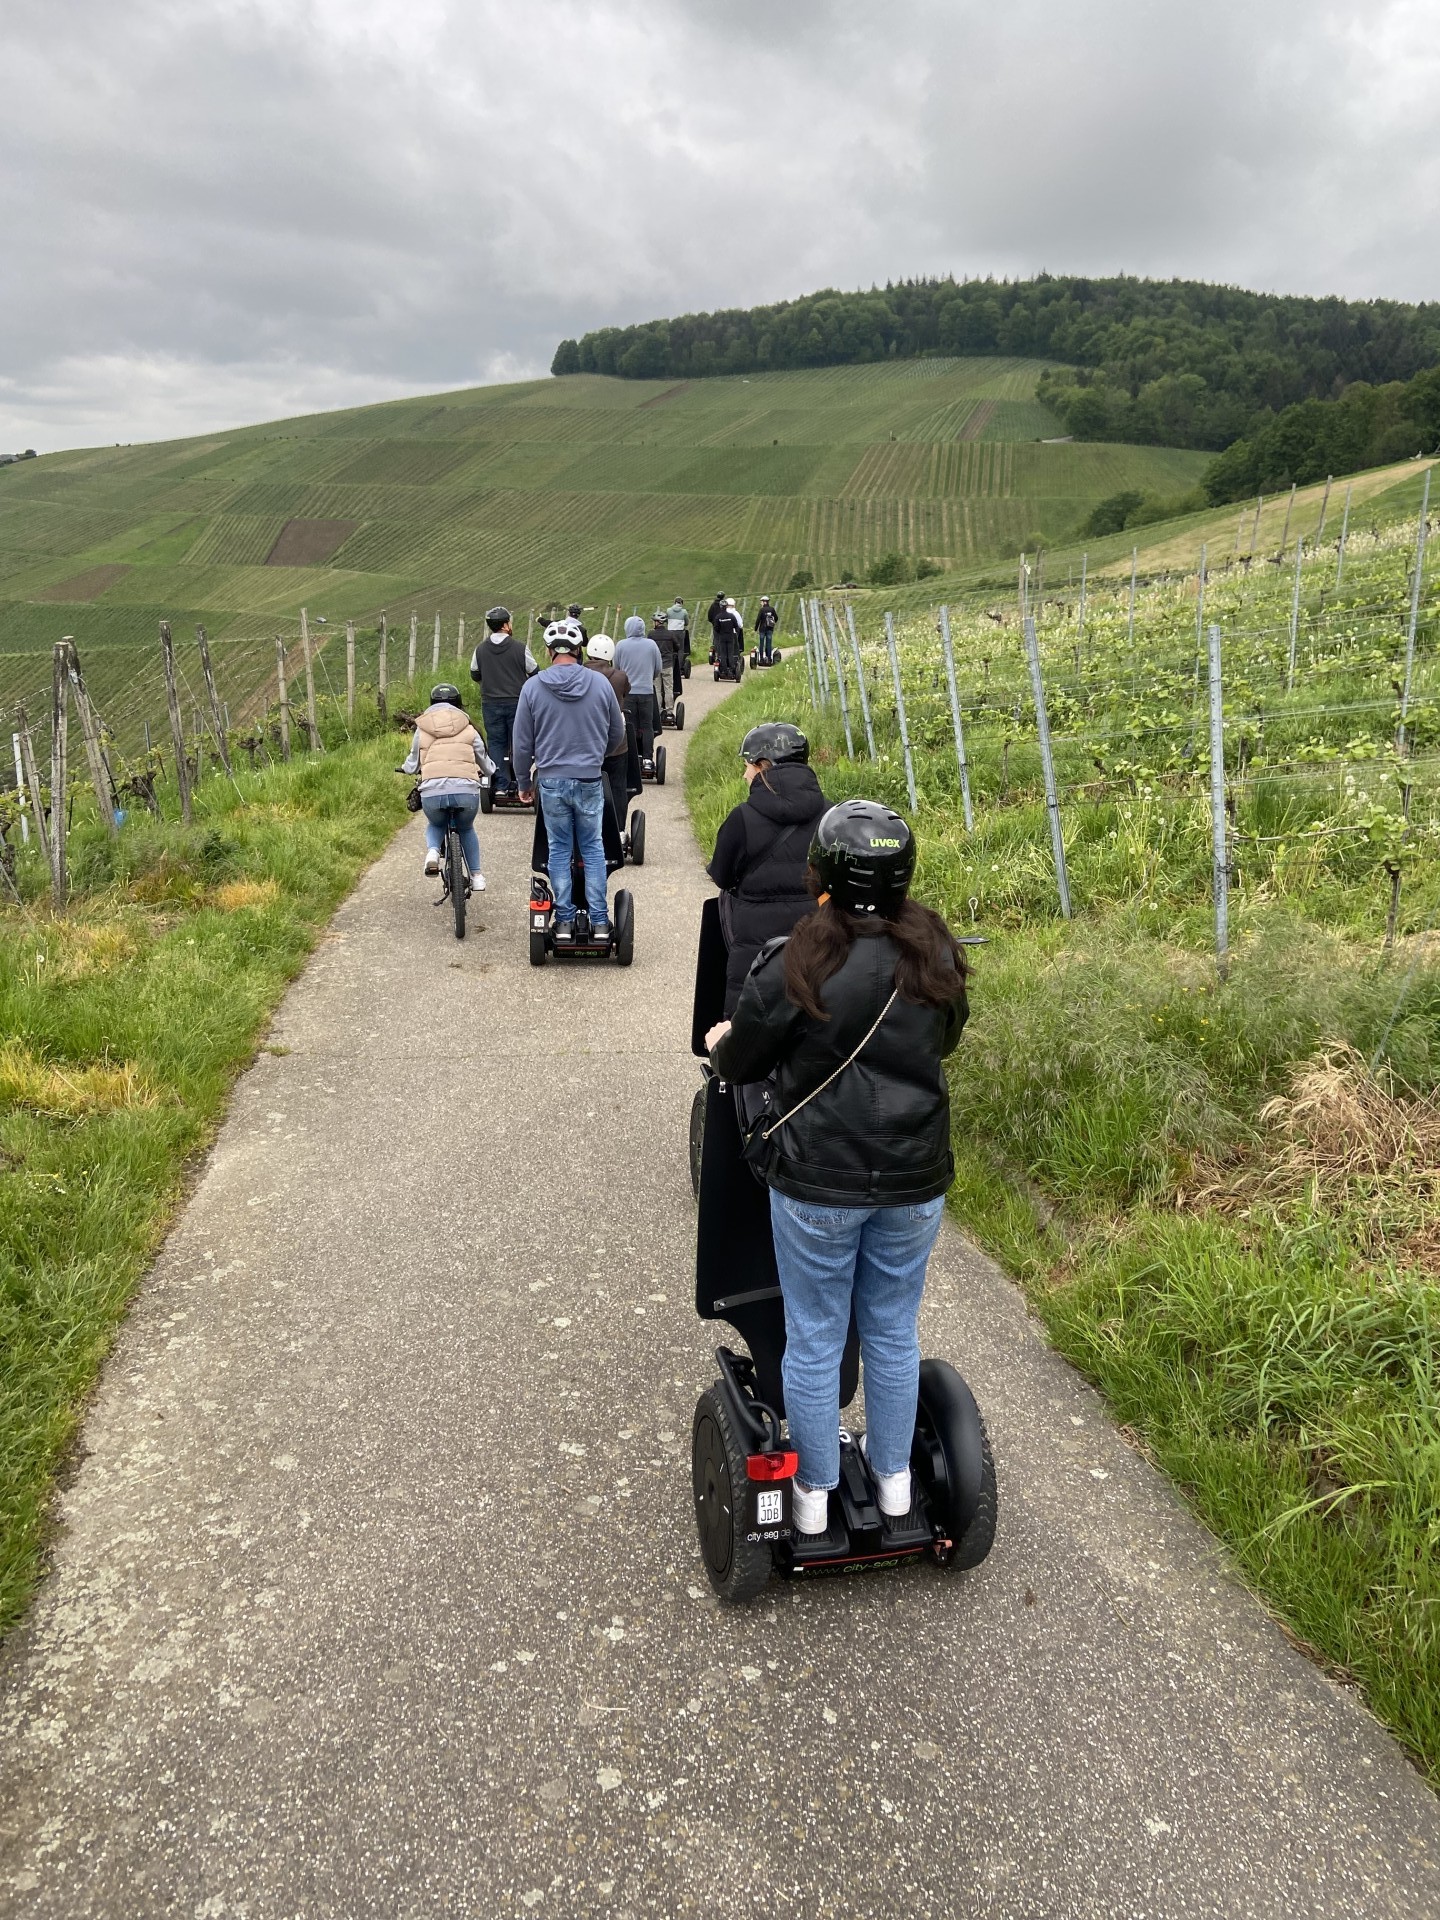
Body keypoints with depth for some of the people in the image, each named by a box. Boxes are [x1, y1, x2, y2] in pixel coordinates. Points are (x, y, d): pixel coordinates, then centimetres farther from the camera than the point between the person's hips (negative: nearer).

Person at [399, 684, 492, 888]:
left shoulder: (422, 729, 17)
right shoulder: (468, 730, 17)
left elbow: (412, 765, 24)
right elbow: (487, 766, 26)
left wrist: (404, 767, 48)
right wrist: (490, 769, 50)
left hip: (432, 792, 0)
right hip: (466, 791, 0)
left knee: (435, 825, 31)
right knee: (466, 829, 30)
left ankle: (432, 851, 1)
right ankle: (476, 875, 28)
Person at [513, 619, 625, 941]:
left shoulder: (533, 687, -5)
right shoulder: (601, 683, -3)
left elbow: (522, 744, 0)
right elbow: (617, 735, 9)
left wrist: (524, 782, 14)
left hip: (551, 781, 0)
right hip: (590, 780, 0)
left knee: (559, 850, 10)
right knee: (592, 848, 10)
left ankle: (564, 921, 12)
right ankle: (600, 921, 9)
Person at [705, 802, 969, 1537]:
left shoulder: (796, 964, -17)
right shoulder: (935, 954, -4)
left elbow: (740, 1063, -4)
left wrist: (721, 1042, 18)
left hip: (819, 1184, -4)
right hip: (914, 1180, 4)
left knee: (813, 1339, 13)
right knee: (893, 1331, 20)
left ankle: (813, 1495, 28)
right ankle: (894, 1481, 36)